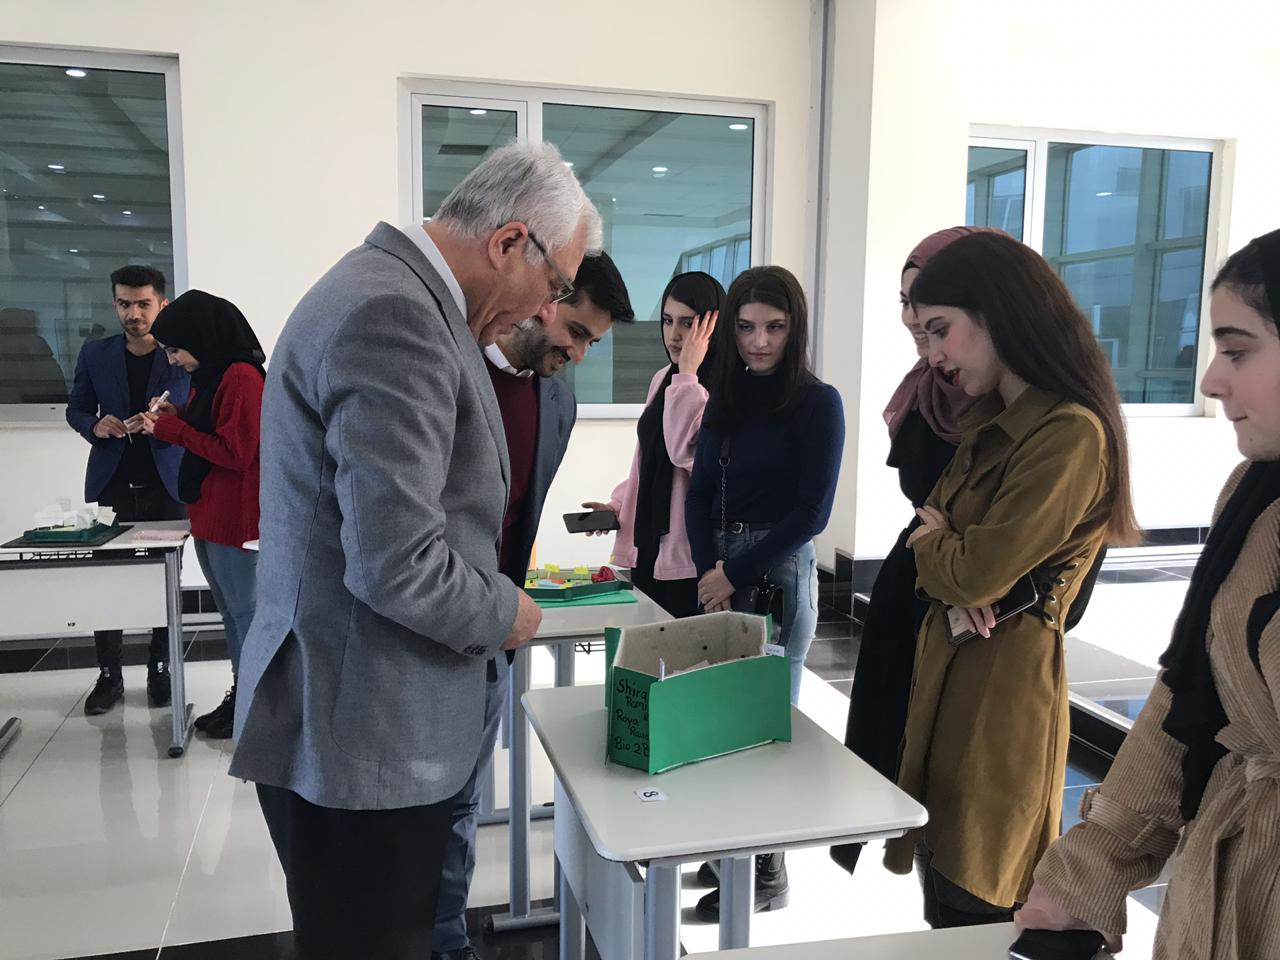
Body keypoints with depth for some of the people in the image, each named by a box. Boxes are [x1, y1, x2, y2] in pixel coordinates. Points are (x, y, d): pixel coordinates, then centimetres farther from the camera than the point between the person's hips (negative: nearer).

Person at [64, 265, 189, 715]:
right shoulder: (94, 353, 6)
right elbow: (75, 409, 12)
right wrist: (95, 426, -10)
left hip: (167, 486, -2)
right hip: (111, 485, 2)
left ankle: (160, 670, 18)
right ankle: (109, 675, 14)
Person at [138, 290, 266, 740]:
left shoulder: (241, 376, -17)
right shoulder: (208, 375, 13)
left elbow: (234, 452, -18)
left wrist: (174, 430, -12)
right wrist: (175, 416, 5)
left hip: (233, 517, -10)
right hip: (207, 513, 10)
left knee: (244, 611, -1)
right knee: (230, 611, 16)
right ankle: (240, 694, 26)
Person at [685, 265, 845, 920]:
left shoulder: (818, 403, -8)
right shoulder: (725, 398, 9)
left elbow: (812, 513, -12)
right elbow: (699, 492, 7)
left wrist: (738, 574, -11)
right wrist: (708, 571, -7)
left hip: (780, 574, -6)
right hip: (719, 572, 6)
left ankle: (768, 873, 19)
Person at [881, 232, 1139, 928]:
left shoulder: (1071, 433, -19)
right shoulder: (992, 423, 12)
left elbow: (977, 574, -22)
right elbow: (936, 531, 11)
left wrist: (929, 546, 0)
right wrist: (953, 590, -11)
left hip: (1003, 678, -9)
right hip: (951, 664, 9)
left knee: (972, 914, 4)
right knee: (942, 892, 19)